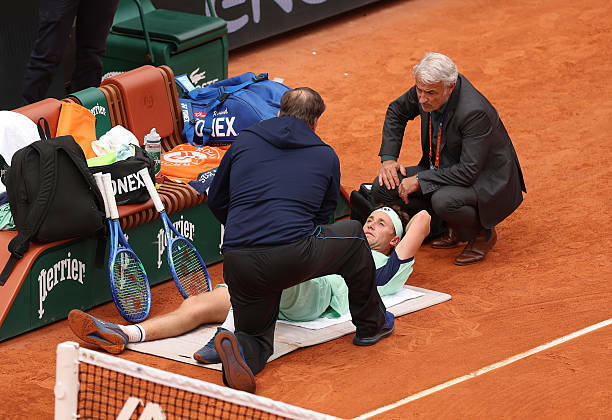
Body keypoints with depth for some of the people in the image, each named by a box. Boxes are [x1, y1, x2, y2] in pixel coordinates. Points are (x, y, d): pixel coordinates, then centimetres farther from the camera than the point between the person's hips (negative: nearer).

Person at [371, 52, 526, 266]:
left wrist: (420, 180, -27)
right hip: (445, 170, 8)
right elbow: (397, 112, 11)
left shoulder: (475, 112, -33)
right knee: (383, 187, -8)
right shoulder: (427, 88, -11)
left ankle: (483, 232, -5)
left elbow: (469, 171, -32)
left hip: (487, 182, -8)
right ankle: (450, 227, 8)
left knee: (443, 200, -39)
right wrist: (388, 158, 0)